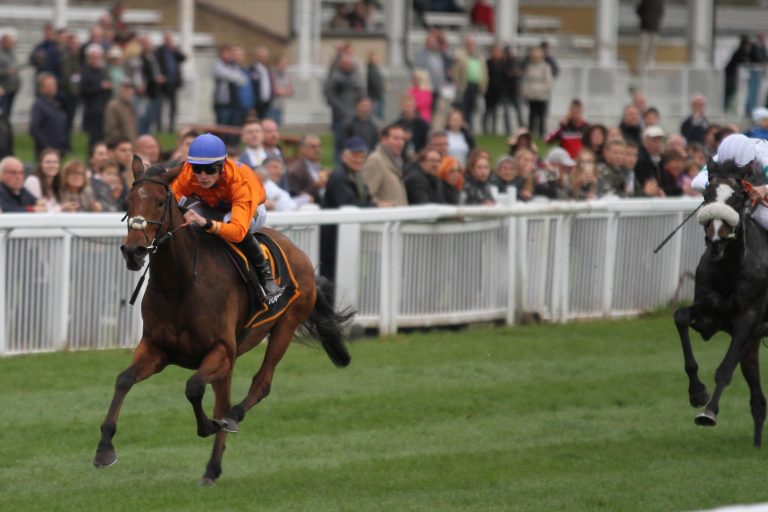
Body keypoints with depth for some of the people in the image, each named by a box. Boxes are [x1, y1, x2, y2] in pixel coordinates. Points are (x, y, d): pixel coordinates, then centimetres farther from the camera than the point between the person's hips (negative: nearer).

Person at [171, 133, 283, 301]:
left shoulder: (240, 181, -42)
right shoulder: (187, 173, -31)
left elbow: (238, 230, -54)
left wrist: (207, 223, -71)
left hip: (252, 210, -4)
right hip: (211, 206, 4)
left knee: (230, 221, -40)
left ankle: (266, 275, -21)